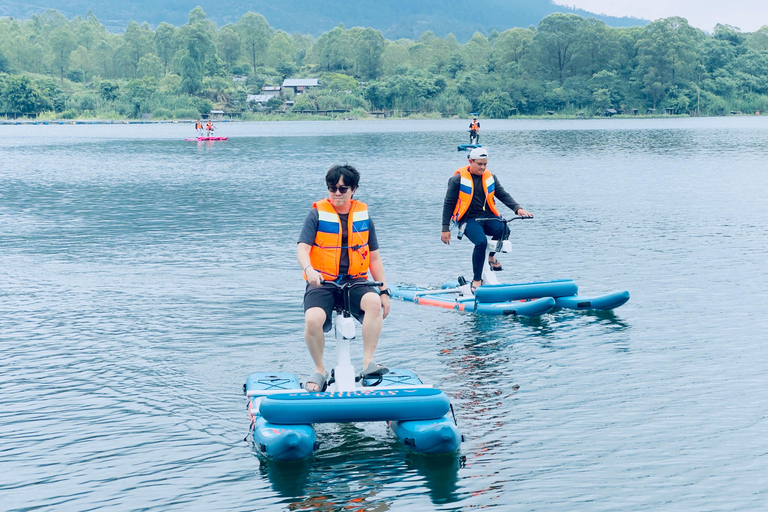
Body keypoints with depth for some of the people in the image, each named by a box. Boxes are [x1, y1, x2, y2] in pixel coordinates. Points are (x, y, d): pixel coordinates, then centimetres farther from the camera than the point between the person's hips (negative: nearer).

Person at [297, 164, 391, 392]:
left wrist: (384, 291, 10)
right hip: (322, 283, -2)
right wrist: (309, 270, -31)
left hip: (355, 281, 2)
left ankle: (368, 362, -23)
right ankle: (319, 369, -5)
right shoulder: (317, 213, 1)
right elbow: (302, 248, -9)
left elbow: (374, 257, 15)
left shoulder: (363, 215, 10)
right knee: (313, 319, -30)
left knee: (374, 302, -32)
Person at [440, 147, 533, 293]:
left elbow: (503, 195, 7)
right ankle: (476, 280, -18)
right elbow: (448, 204, 0)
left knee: (503, 229, -29)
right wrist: (445, 229, -5)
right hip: (469, 219, -4)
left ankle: (491, 256, 3)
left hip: (488, 216, 4)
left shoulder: (490, 177, 12)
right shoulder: (458, 179, -2)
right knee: (481, 242, -33)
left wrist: (517, 208, -13)